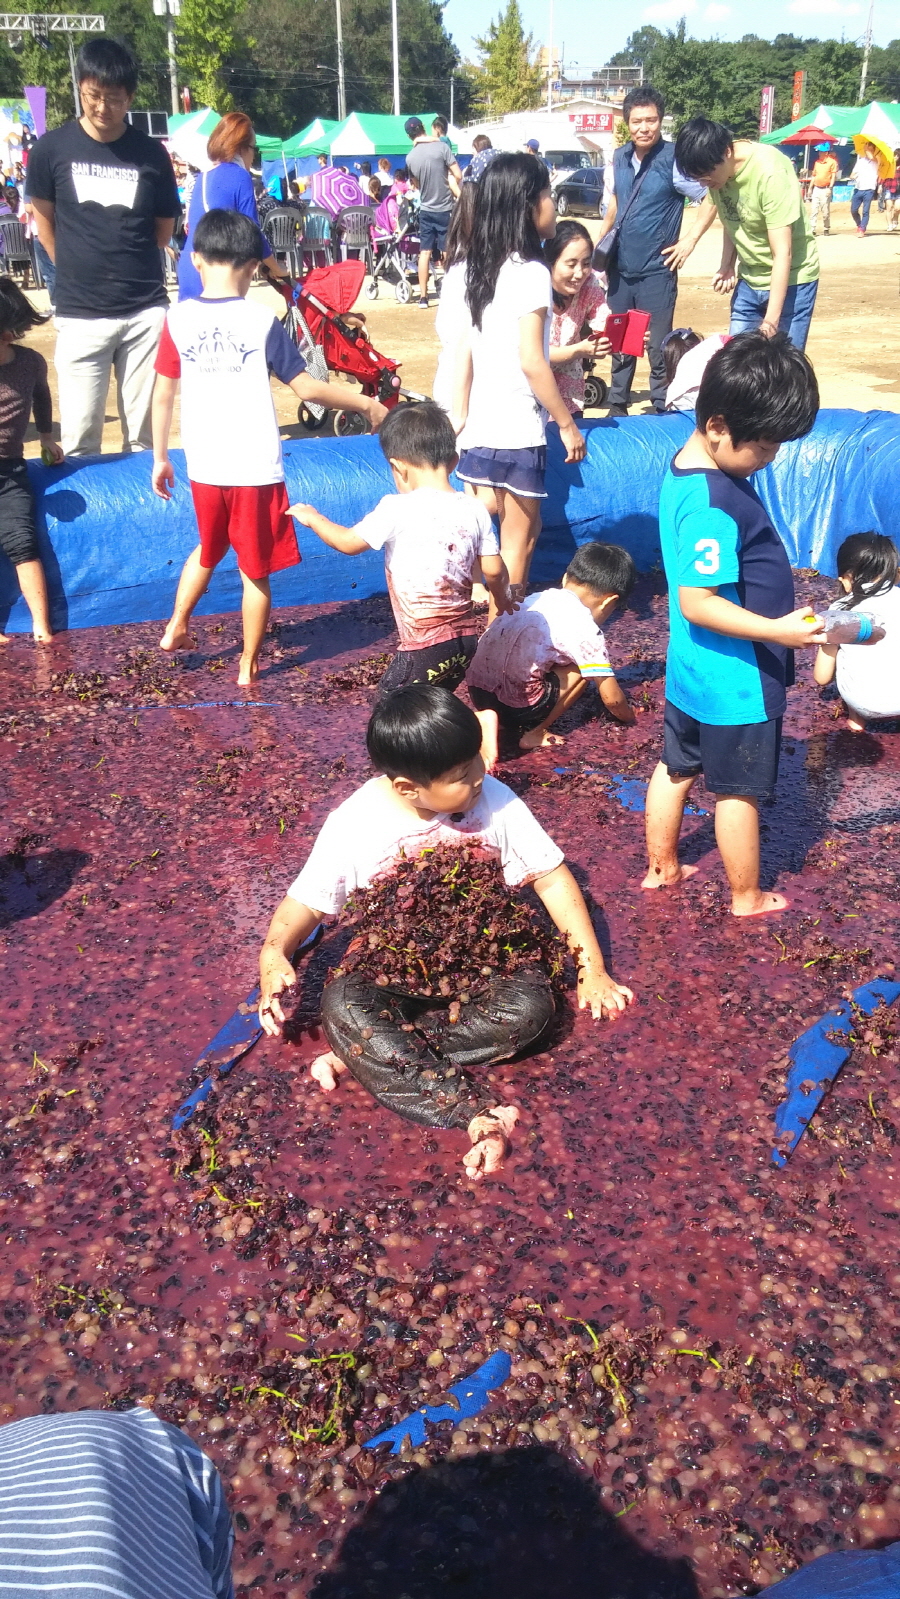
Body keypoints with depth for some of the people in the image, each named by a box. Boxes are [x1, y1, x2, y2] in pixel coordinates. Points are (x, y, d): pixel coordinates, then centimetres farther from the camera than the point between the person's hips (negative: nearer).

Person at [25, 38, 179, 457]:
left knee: (145, 432, 5)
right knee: (80, 437, 0)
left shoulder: (152, 153, 3)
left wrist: (124, 263, 9)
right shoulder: (52, 148, 2)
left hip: (146, 311, 1)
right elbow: (44, 220, 12)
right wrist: (78, 270, 12)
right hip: (80, 314, -1)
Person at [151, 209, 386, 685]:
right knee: (255, 571, 10)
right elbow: (306, 388, -9)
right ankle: (248, 664, 19)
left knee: (208, 548, 29)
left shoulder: (178, 318, -1)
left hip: (203, 467, 4)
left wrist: (160, 458, 16)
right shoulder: (261, 321, -10)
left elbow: (162, 395, 4)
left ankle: (176, 627, 29)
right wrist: (366, 403, 3)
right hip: (255, 469, -3)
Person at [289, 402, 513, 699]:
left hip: (425, 646, -7)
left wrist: (313, 518, 18)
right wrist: (502, 600, 33)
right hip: (466, 640, 7)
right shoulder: (475, 510, 2)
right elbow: (494, 570, 10)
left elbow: (349, 543, -2)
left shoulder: (398, 509, -13)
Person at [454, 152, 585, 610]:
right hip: (518, 427, -7)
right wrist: (568, 423, -11)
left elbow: (464, 352, 10)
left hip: (479, 425, 7)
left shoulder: (479, 269, 9)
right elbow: (531, 361, -19)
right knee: (519, 536, 4)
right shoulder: (530, 272, -14)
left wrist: (459, 418, 14)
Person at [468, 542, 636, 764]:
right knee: (581, 668, 7)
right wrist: (630, 718, 21)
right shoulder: (586, 630, -7)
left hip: (477, 690, 7)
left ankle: (491, 719, 12)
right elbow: (612, 699, 0)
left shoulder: (539, 598, 12)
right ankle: (534, 733, 3)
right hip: (516, 706, -7)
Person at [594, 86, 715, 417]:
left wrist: (690, 240, -12)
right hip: (620, 268, 5)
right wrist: (599, 242, 12)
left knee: (658, 347, -1)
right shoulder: (619, 159, 6)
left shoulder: (674, 160, -11)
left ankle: (661, 411, 11)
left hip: (657, 270, -5)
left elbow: (711, 198, -8)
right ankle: (617, 407, 26)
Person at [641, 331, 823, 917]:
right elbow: (697, 602, -30)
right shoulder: (716, 505, -29)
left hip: (692, 671, 9)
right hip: (735, 680, -9)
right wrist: (776, 630, -29)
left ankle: (662, 867, 40)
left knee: (677, 767, 22)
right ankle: (748, 897, 27)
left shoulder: (686, 470, 2)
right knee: (739, 790, 9)